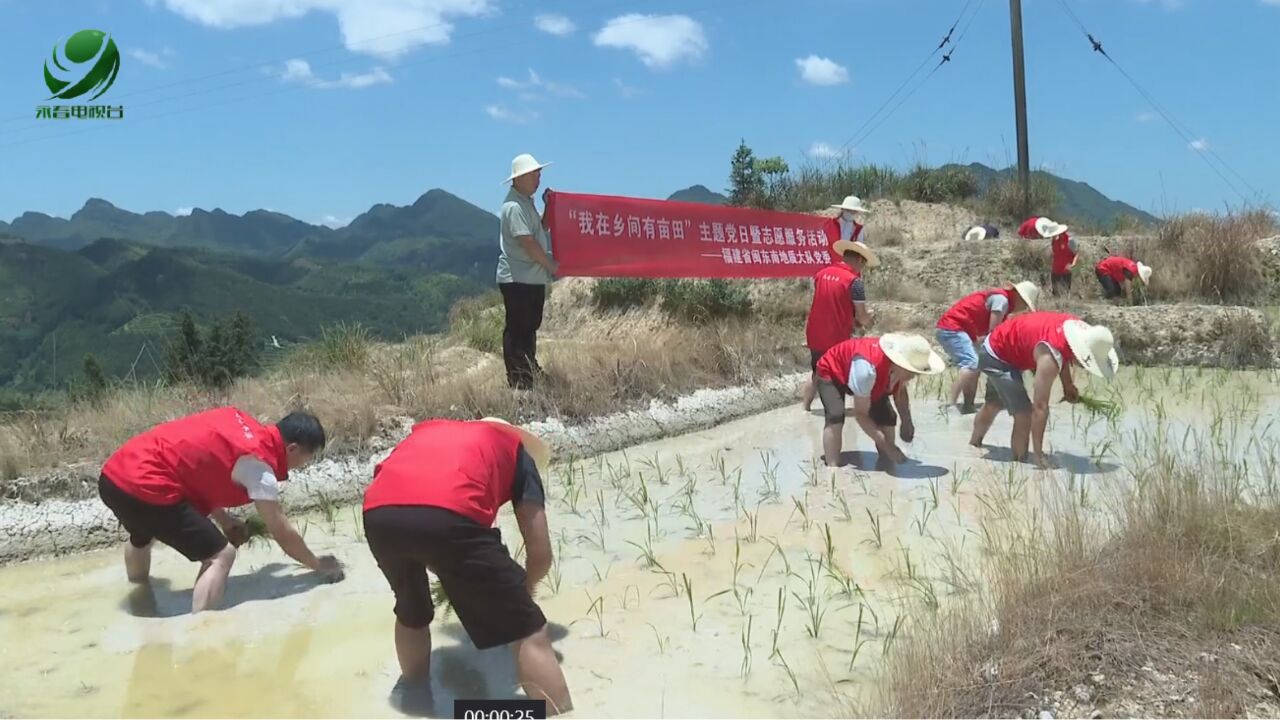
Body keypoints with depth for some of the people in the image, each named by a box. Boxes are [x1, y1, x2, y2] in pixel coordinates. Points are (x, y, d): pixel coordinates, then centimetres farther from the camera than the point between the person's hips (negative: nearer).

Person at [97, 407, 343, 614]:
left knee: (141, 537, 38)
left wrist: (224, 520, 18)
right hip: (143, 486, -10)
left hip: (113, 474, 10)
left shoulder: (239, 421, 12)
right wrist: (319, 565, 10)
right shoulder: (258, 464, -9)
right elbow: (282, 534, -3)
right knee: (221, 555, -4)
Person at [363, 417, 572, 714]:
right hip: (449, 514, -5)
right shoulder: (517, 451, 31)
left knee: (410, 614, 35)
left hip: (378, 515, 5)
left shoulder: (429, 429, 41)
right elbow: (541, 554, 25)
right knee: (529, 635, 10)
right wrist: (520, 592, 46)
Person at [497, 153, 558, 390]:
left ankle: (530, 370, 29)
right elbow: (527, 242, -21)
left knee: (530, 326, 18)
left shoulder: (526, 202, 16)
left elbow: (540, 229, 23)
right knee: (516, 330, -4)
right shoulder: (514, 206, -16)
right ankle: (517, 380, 1)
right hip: (518, 279, -10)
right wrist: (551, 264, -10)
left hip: (533, 278, 10)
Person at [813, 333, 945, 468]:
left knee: (886, 417, -2)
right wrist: (886, 445, -36)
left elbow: (900, 391, 0)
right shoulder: (868, 368, -47)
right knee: (836, 417, -29)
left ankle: (887, 466, 12)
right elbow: (860, 413, -36)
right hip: (832, 372, -7)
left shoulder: (902, 367, -25)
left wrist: (907, 422, -14)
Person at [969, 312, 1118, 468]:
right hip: (996, 356, -9)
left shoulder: (1078, 329, -18)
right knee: (1024, 413, -18)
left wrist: (1068, 385, 2)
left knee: (995, 405, 29)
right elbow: (1040, 407, -39)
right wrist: (1038, 454, -37)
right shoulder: (1050, 356, -40)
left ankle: (974, 444, 51)